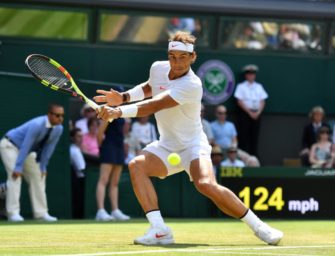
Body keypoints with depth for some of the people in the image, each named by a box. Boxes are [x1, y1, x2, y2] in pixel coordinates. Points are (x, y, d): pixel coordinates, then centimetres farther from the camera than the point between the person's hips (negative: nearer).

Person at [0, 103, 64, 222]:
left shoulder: (58, 129, -12)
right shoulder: (37, 125, -35)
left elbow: (48, 148, -3)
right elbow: (25, 146, -34)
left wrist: (43, 167, -3)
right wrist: (18, 168, -33)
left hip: (28, 151, 8)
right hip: (10, 146, -8)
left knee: (38, 176, 3)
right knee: (15, 176, -21)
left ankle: (41, 213, 7)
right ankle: (13, 213, -21)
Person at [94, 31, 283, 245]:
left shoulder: (191, 85, -25)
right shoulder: (158, 68, -2)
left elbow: (154, 105, -34)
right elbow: (149, 87, 24)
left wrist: (119, 112, -39)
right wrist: (124, 97, 7)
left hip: (193, 145, -7)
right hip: (167, 146, 7)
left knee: (206, 184, -33)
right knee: (137, 165, -22)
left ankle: (258, 226, -15)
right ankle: (159, 230, -26)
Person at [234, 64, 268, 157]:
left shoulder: (259, 87, 13)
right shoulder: (241, 86, 2)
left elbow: (262, 101, 9)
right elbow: (240, 101, -6)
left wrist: (258, 112, -6)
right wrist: (250, 112, -12)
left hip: (256, 114, 4)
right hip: (244, 114, -4)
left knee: (255, 137, 3)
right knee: (244, 137, -7)